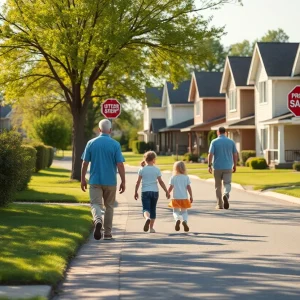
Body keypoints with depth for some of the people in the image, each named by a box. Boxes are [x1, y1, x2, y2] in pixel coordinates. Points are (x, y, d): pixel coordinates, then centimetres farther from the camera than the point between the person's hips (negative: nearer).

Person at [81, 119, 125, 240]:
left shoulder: (91, 143, 0)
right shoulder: (115, 144, -5)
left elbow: (85, 163, 1)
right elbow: (120, 165, -8)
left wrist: (83, 179, 10)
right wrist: (123, 182, -1)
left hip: (95, 180, 0)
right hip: (110, 181, 0)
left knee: (95, 204, 0)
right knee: (109, 206, 13)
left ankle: (98, 220, -32)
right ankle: (107, 233, 17)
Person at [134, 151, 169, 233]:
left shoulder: (142, 169, 0)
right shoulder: (157, 169, 0)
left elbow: (138, 182, -1)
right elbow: (161, 182, -2)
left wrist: (136, 192, 9)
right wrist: (166, 191, 4)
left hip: (145, 191, -1)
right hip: (155, 191, 1)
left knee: (146, 209, -8)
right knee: (153, 209, 14)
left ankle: (147, 218, -42)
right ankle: (151, 228, 16)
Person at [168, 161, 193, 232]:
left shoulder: (173, 178, -3)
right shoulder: (186, 177, 0)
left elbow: (171, 187, -5)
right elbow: (189, 187, -2)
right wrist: (191, 196, 3)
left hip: (176, 198, -1)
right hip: (184, 198, 1)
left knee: (175, 211, 11)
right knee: (184, 211, 12)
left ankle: (177, 219, -21)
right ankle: (185, 221, -18)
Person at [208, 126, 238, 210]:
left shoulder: (214, 142, -3)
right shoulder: (231, 142, 3)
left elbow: (210, 154, -10)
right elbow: (235, 155, 3)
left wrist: (209, 165, -4)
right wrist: (235, 165, 13)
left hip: (217, 167, 0)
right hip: (228, 167, 1)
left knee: (218, 186, 10)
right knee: (227, 184, 3)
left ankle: (219, 204, 13)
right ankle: (226, 195, -29)